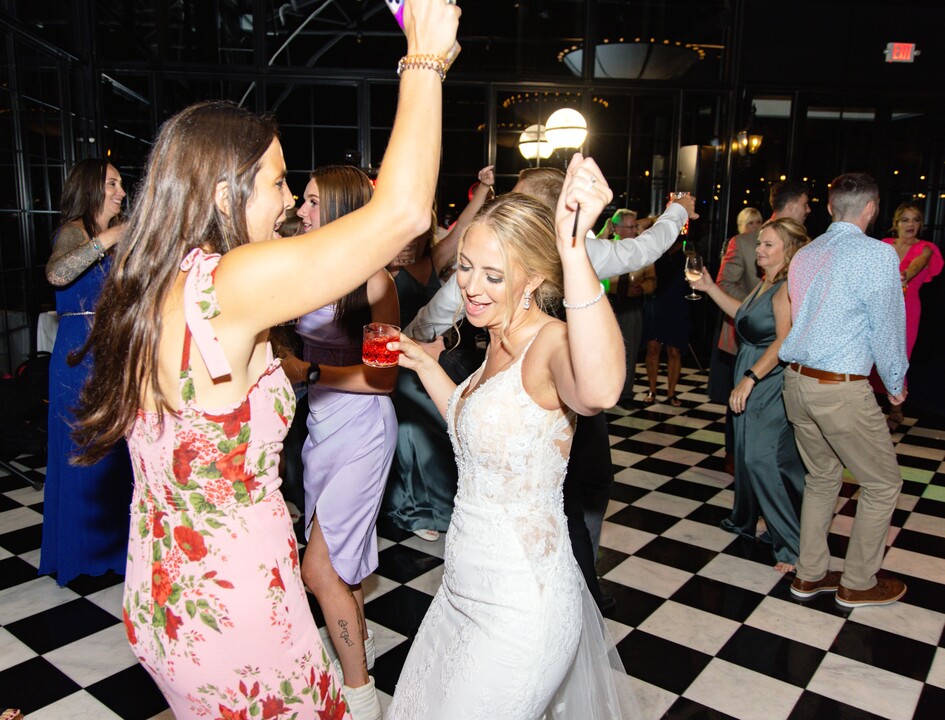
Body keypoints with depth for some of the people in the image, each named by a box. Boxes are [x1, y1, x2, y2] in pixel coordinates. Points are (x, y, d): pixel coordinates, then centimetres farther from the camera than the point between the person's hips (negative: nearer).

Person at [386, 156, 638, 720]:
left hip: (519, 609, -9)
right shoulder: (502, 340, 4)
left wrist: (574, 248, -56)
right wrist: (422, 363, 13)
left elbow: (599, 390, -48)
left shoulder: (552, 342, -23)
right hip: (468, 590, 10)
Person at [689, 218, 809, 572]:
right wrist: (709, 288, 20)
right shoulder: (766, 283, 13)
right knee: (749, 453, 18)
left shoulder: (788, 288, -17)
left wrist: (750, 378, -28)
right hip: (754, 383, 10)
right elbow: (743, 313, 27)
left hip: (772, 383, -10)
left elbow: (785, 341, -25)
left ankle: (794, 545, -1)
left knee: (762, 457, -11)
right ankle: (746, 520, 36)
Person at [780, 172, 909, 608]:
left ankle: (810, 574, 29)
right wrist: (896, 383, 7)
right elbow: (886, 326, -8)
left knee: (822, 477, 21)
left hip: (797, 380, 7)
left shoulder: (805, 254, 8)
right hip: (842, 389, -7)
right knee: (882, 482, 12)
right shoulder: (876, 254, -13)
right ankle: (857, 584, 23)